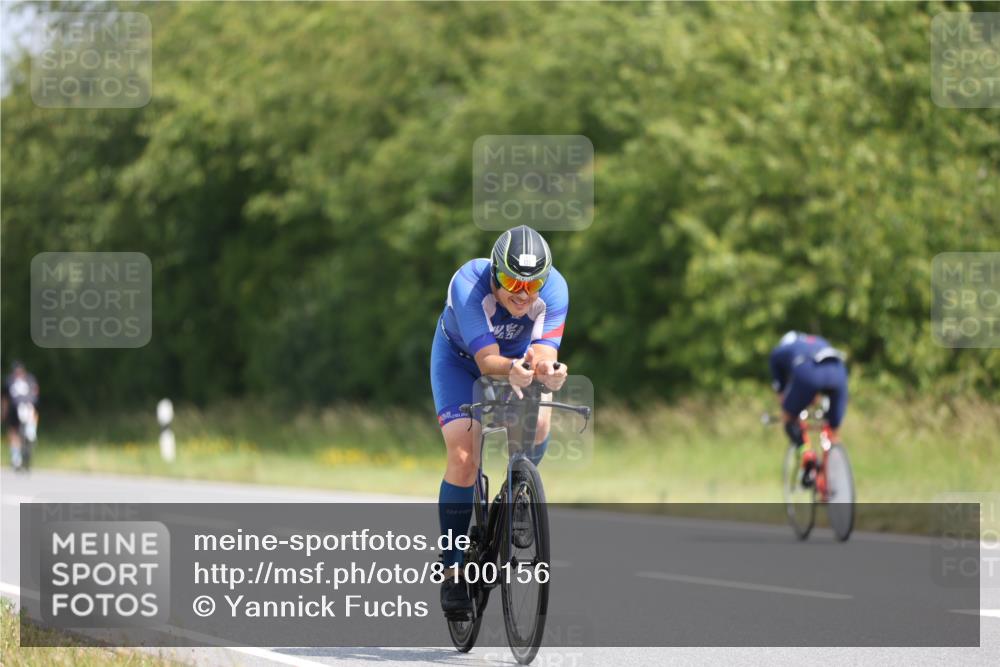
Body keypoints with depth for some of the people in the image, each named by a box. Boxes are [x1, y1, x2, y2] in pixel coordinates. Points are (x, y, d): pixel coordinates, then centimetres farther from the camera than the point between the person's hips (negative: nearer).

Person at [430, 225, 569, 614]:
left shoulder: (554, 289, -30)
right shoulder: (469, 284, -37)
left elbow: (545, 353, -39)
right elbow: (487, 360, -42)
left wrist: (547, 371, -63)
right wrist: (512, 369, -64)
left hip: (519, 359, 3)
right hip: (460, 360, -3)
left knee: (539, 423, -26)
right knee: (464, 458, -19)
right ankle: (452, 568, -6)